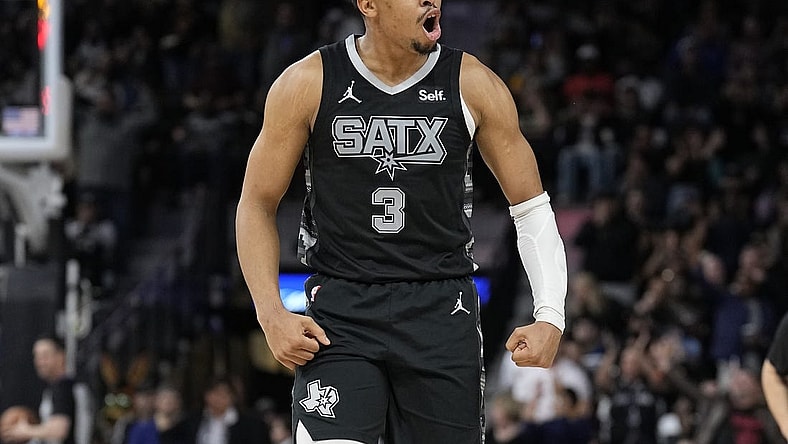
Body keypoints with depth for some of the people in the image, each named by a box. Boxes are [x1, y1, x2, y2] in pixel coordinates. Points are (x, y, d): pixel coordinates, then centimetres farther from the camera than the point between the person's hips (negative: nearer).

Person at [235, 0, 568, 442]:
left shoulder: (474, 86, 0)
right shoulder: (309, 83, -3)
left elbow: (532, 207, 6)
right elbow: (258, 204, 6)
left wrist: (550, 318, -7)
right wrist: (271, 314, -7)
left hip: (443, 316, 2)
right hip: (339, 315, -2)